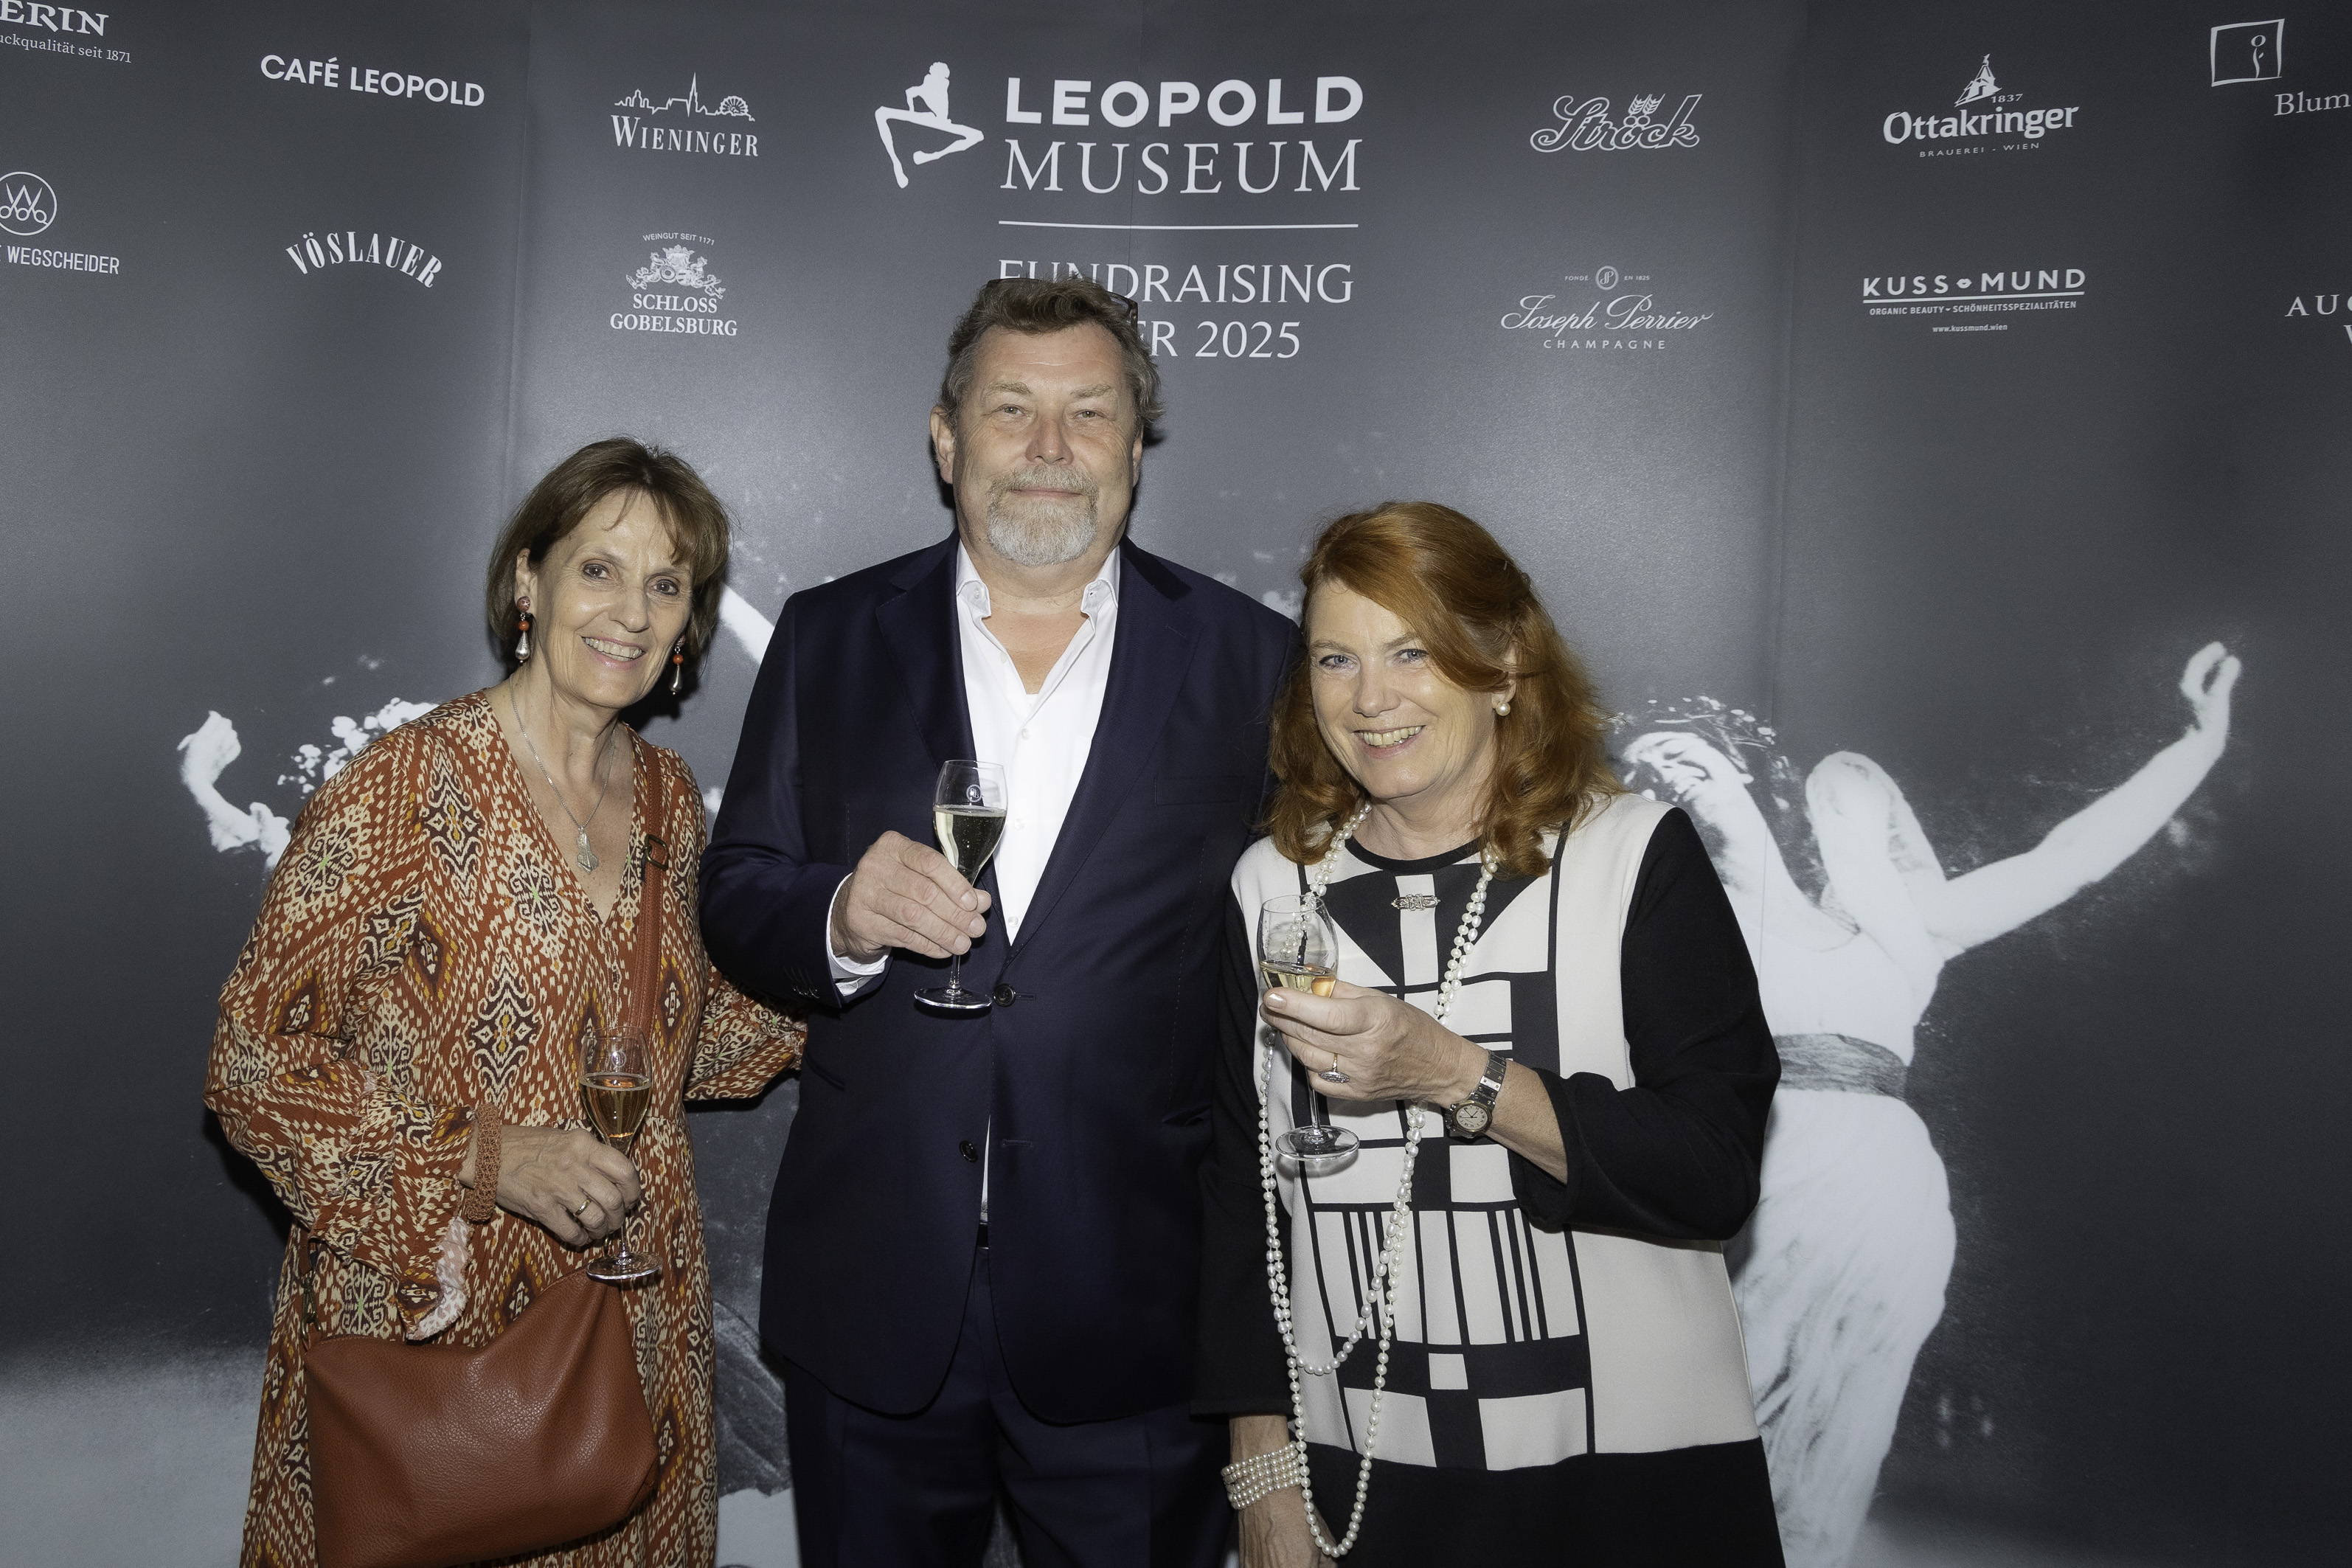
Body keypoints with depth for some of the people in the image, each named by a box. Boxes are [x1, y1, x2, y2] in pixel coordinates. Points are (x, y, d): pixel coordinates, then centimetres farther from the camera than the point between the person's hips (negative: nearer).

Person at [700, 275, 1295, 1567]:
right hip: (870, 1296, 2)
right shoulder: (831, 638, 4)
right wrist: (843, 914, -16)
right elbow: (731, 898, 6)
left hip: (1135, 1310, -1)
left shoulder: (1248, 661, 0)